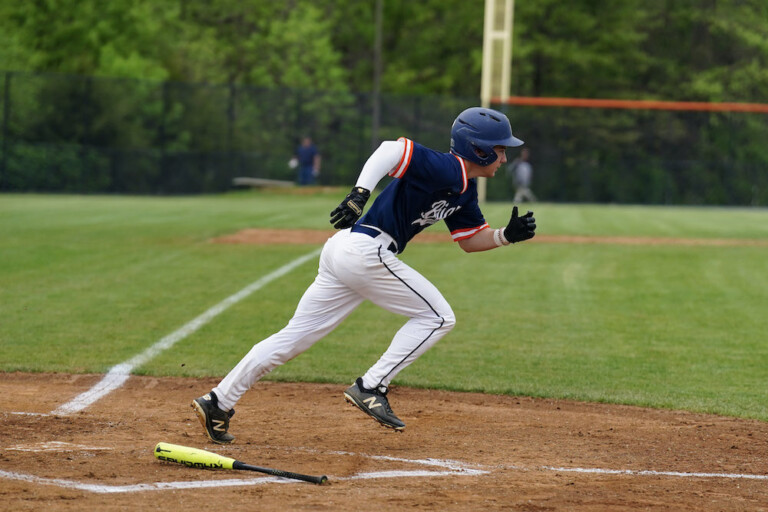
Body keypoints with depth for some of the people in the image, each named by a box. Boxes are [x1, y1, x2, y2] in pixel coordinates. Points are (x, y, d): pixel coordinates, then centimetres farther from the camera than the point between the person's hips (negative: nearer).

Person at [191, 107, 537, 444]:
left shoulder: (464, 189, 18)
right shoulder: (448, 170, -12)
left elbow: (471, 240, 26)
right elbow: (392, 148, -25)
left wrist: (508, 235, 8)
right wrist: (360, 192, -36)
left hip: (341, 251, 9)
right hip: (365, 251, -9)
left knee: (295, 337, 8)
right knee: (437, 317, -1)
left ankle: (218, 403, 8)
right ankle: (371, 388, -5)